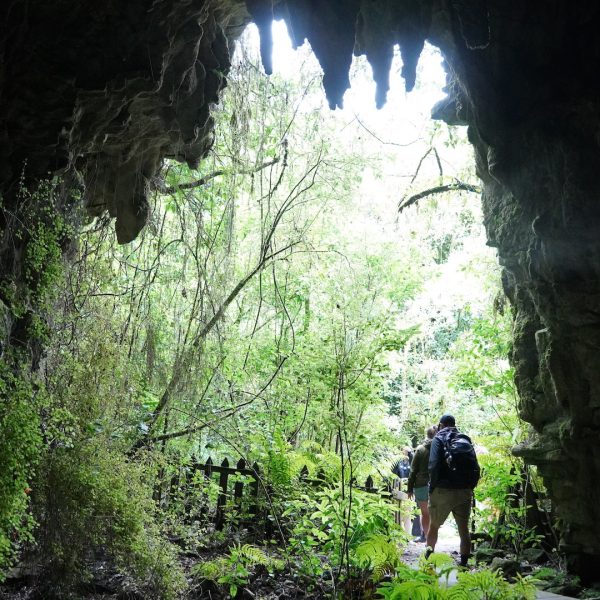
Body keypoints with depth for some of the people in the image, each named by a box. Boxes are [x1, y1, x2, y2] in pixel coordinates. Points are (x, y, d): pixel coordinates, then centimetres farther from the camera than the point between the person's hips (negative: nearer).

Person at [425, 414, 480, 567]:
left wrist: (432, 488, -5)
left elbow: (434, 465, -14)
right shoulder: (466, 440, 12)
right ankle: (464, 563, 6)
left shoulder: (439, 439, -2)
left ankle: (428, 555, 23)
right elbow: (476, 469, 7)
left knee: (434, 525, 15)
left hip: (443, 491, -3)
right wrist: (469, 488, 13)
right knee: (464, 529, 8)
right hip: (465, 492, 3)